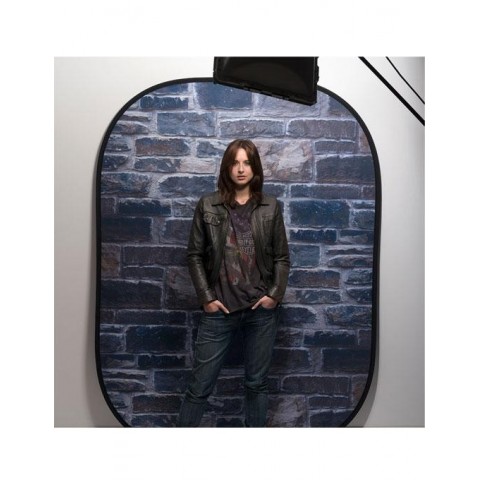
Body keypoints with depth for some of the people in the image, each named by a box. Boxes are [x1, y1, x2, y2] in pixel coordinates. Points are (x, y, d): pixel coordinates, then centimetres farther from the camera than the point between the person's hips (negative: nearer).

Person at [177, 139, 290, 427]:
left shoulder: (271, 207, 2)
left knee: (257, 383, 15)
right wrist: (206, 297, -6)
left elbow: (282, 257, 5)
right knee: (200, 385, 7)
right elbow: (195, 255, 2)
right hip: (220, 310, -1)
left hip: (261, 309, 1)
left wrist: (275, 293, -7)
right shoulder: (208, 206, 0)